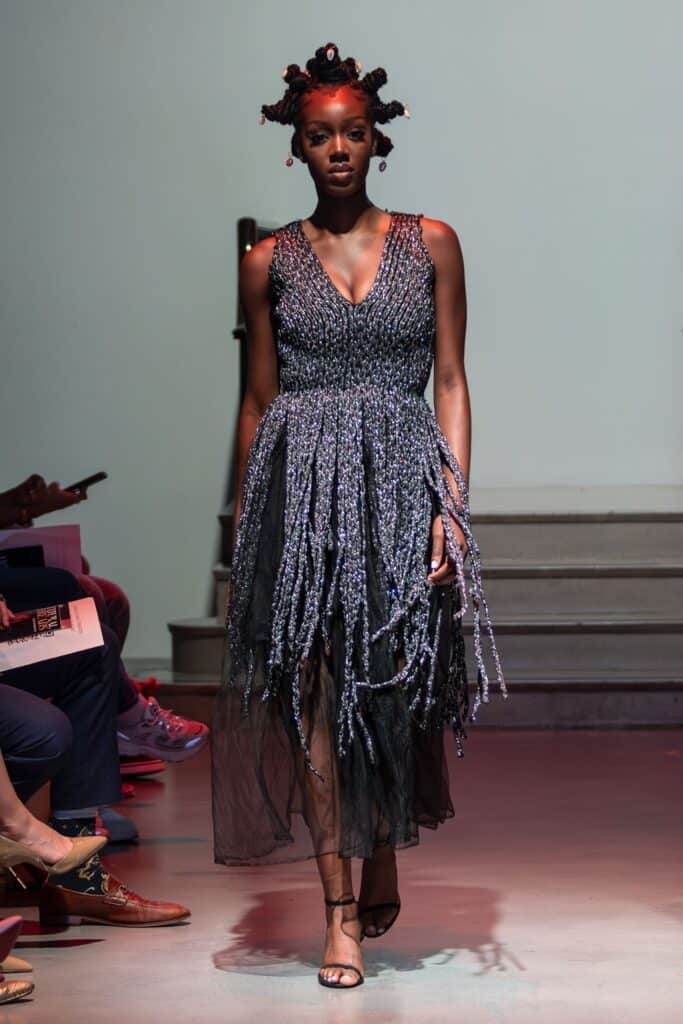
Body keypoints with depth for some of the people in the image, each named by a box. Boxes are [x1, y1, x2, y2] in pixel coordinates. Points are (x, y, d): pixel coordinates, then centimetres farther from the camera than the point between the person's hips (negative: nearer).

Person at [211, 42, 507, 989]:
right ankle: (342, 911, 0)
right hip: (300, 484, 0)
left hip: (401, 480, 0)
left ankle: (384, 865, 30)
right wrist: (247, 519, 8)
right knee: (314, 687, -5)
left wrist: (453, 504, -6)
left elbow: (451, 383, 3)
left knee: (398, 682, 4)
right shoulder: (270, 262, 8)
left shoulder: (431, 244, 6)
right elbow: (258, 399, 11)